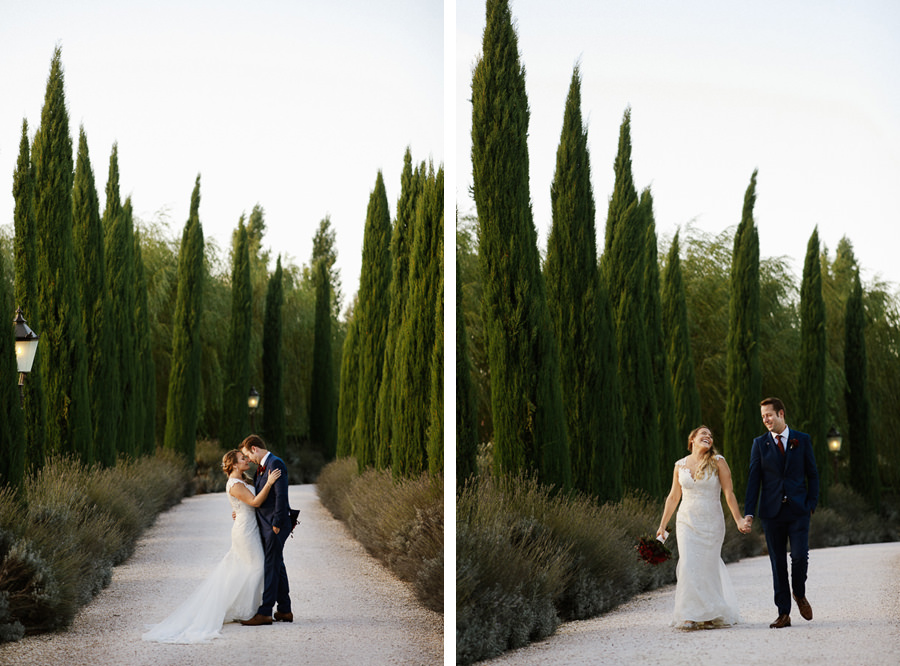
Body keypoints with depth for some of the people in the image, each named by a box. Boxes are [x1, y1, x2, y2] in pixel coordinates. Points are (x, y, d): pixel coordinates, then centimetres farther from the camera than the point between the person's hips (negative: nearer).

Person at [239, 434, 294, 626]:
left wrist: (276, 524, -21)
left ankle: (265, 613, -8)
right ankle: (284, 611, 19)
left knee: (271, 567, -8)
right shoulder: (262, 467, 16)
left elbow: (281, 495, -20)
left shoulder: (275, 463, -14)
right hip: (266, 524, 10)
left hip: (275, 525, -10)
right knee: (277, 567, 13)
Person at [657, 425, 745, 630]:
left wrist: (738, 519, -11)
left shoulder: (717, 462, -2)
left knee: (708, 567, 2)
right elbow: (673, 497, 13)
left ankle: (710, 615, 17)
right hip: (687, 522, 2)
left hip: (711, 522, -2)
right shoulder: (680, 465, 6)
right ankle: (690, 615, -1)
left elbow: (729, 493, -3)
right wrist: (662, 525, 13)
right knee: (688, 566, -7)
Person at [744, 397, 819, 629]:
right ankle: (784, 614, 8)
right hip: (772, 512, 1)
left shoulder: (802, 440, 6)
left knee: (800, 556, -13)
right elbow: (754, 479, 4)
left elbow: (812, 474, 9)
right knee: (778, 563, 2)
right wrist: (749, 512, -3)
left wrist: (812, 504, -2)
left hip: (798, 510, -1)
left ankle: (799, 594, 17)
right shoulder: (760, 444, 7)